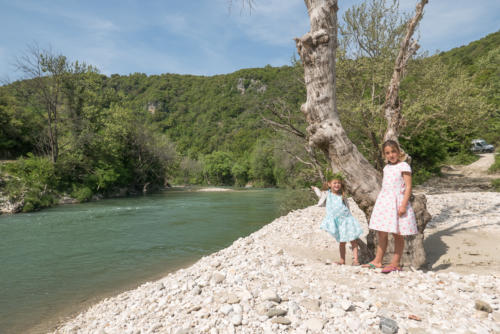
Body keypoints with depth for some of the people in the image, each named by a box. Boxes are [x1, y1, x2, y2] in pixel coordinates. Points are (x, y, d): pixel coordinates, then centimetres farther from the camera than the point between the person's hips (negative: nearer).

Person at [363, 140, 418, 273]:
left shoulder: (404, 166, -7)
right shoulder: (386, 167, 13)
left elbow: (408, 187, -11)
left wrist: (403, 205, -18)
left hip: (397, 202, -6)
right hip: (384, 202, 6)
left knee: (397, 234, 4)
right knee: (381, 234, 10)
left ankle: (395, 263, 13)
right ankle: (377, 261, 20)